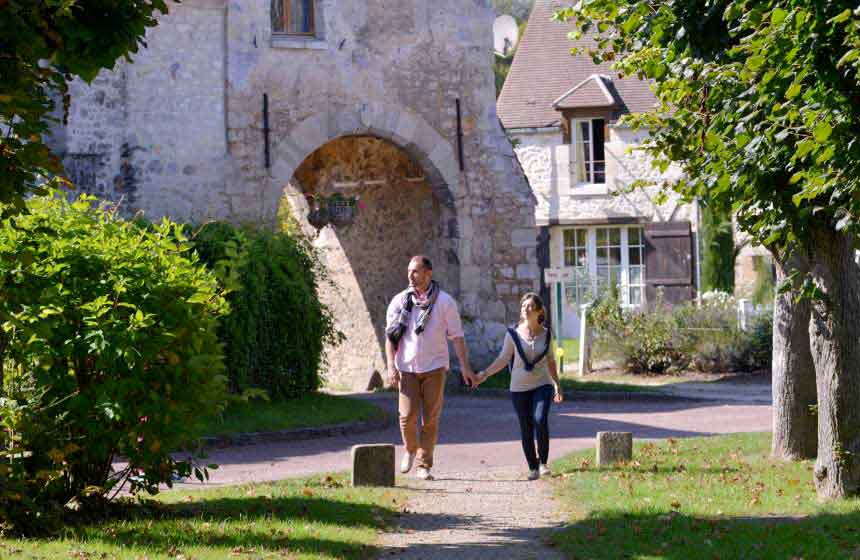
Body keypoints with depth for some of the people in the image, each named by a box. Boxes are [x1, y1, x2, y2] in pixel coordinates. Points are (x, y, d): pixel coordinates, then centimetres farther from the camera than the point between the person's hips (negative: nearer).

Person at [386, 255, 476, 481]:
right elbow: (390, 336, 6)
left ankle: (424, 465, 8)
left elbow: (457, 336, 4)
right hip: (407, 368, 1)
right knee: (407, 416, -9)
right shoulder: (399, 301, 4)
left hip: (434, 368, -1)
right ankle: (410, 449, 19)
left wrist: (465, 367, 0)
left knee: (430, 419, -1)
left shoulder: (444, 301, 1)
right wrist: (391, 366, -5)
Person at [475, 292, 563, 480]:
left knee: (540, 421, -20)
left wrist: (557, 385, 18)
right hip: (519, 387, 0)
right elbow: (503, 359, -1)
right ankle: (532, 467, 16)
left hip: (542, 385, 0)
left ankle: (543, 462, -5)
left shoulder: (546, 334, 2)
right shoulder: (513, 334, -3)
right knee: (526, 428, 3)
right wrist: (484, 374, -12)